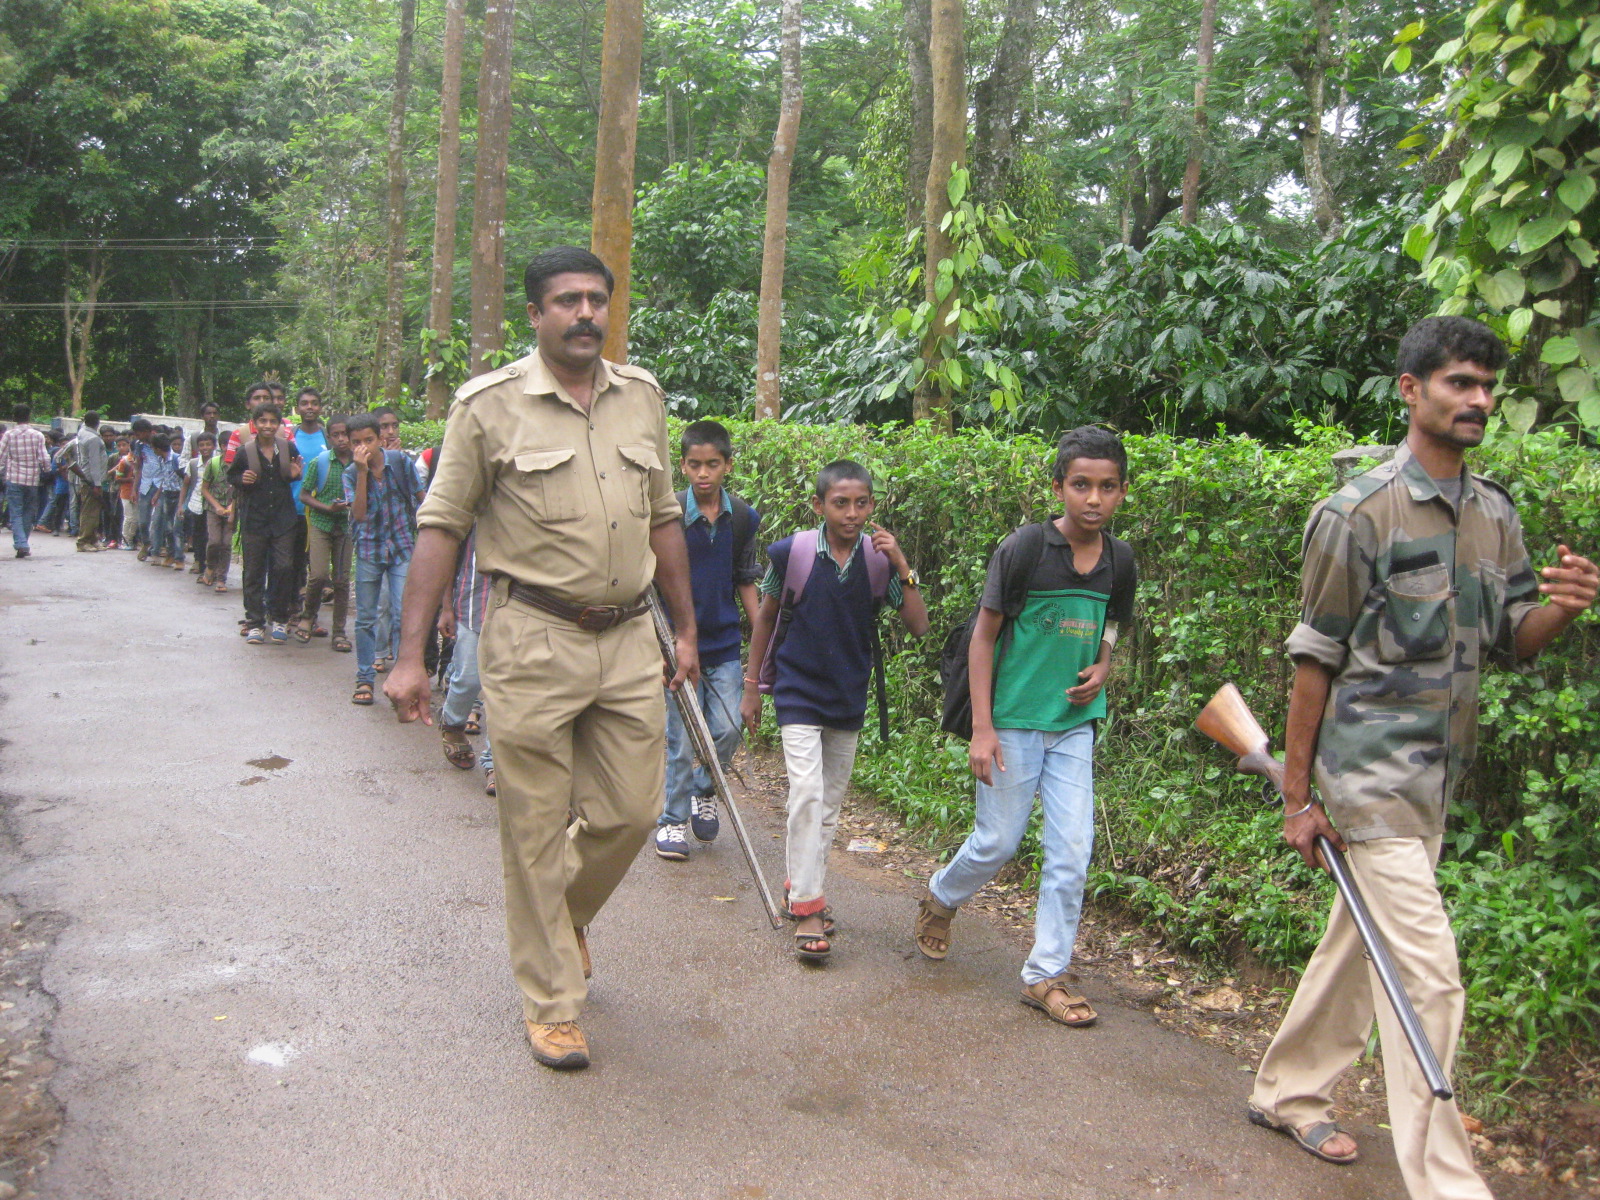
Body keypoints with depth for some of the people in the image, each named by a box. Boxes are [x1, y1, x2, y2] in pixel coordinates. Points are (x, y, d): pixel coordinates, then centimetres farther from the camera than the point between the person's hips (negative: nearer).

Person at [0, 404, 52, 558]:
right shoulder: (37, 435, -3)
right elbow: (44, 458, -5)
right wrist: (47, 472, 13)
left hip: (14, 479, -1)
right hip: (33, 479, 1)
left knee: (16, 514, 0)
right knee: (28, 513, 12)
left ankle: (21, 544, -15)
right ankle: (23, 544, 16)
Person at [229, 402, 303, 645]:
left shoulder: (288, 448, 2)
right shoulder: (245, 452, -2)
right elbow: (231, 476, 12)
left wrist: (295, 475, -5)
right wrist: (242, 480, -9)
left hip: (283, 518, 0)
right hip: (254, 519, 0)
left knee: (283, 567, -5)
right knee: (254, 572, 5)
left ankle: (279, 619, 11)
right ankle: (255, 622, 13)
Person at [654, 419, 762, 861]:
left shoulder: (743, 518, 1)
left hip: (724, 642, 3)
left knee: (728, 728, 0)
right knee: (681, 737, 1)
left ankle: (704, 793, 28)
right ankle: (673, 819, 17)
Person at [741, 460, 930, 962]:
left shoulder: (880, 557, -7)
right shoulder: (792, 552, -13)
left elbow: (918, 627, -10)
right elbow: (765, 619, 1)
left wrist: (902, 568, -22)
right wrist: (752, 685, 5)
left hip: (850, 697, 4)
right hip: (799, 692, -4)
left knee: (830, 805, 13)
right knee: (807, 794, -16)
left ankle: (803, 889, 30)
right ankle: (807, 910, -10)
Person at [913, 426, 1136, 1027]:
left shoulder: (1119, 561, 1)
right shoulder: (1024, 549, -15)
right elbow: (983, 638, -10)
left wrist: (1100, 672, -5)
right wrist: (982, 728, -14)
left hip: (1074, 724, 4)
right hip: (1013, 721, -4)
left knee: (1073, 850, 2)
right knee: (999, 842, 6)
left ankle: (1046, 975, 15)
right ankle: (940, 898, 38)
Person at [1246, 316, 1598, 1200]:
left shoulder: (1495, 514, 9)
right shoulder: (1357, 514, -12)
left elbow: (1512, 641, 12)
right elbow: (1315, 660, -10)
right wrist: (1297, 797, -8)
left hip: (1438, 774, 8)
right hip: (1370, 771, -7)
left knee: (1363, 943, 18)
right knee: (1427, 974, -8)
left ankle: (1286, 1091, 36)